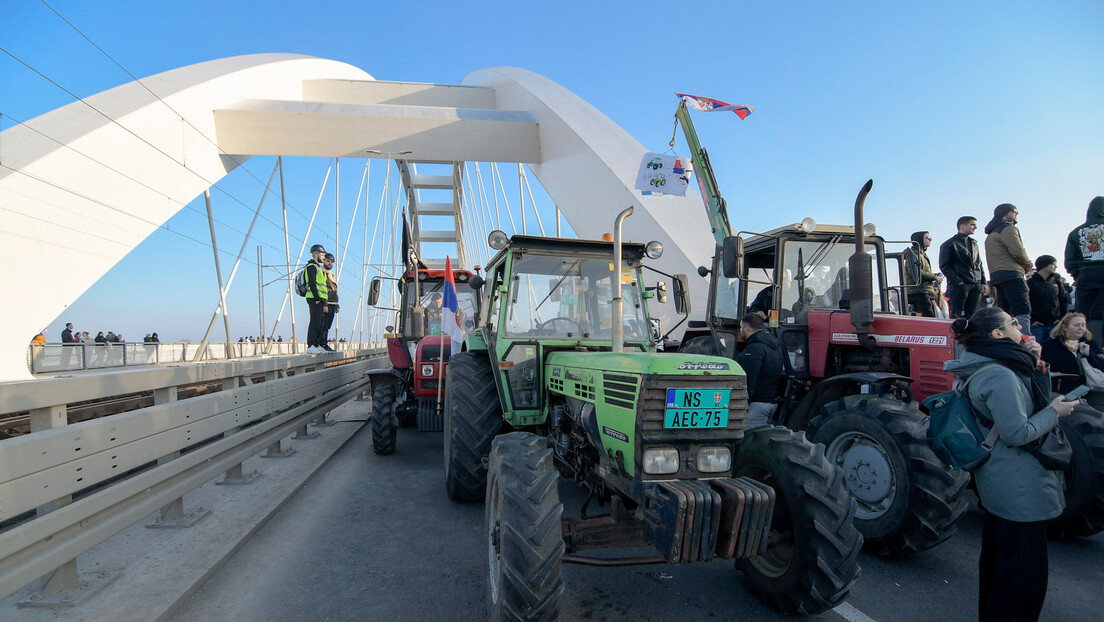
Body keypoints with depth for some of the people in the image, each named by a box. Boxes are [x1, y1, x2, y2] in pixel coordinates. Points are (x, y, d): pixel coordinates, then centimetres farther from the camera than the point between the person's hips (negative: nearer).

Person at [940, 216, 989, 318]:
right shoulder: (949, 244, 1)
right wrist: (958, 281, -15)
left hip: (976, 286, 6)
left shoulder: (974, 243, 22)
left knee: (972, 316, 2)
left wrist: (983, 283, 11)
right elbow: (944, 266, -7)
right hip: (959, 286, -6)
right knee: (956, 317, -9)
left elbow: (979, 264, 23)